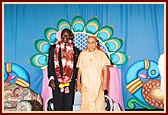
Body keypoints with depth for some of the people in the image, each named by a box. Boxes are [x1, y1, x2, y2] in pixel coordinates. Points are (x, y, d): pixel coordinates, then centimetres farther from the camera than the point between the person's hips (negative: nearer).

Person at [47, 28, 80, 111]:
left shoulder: (75, 50, 10)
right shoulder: (53, 48, 9)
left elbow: (77, 67, 10)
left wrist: (77, 81, 3)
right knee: (58, 104, 2)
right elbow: (50, 64, 6)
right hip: (57, 81, 0)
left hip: (70, 82, 1)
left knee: (68, 105, 2)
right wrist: (51, 79, -4)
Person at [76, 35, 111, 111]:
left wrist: (104, 83, -4)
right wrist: (78, 83, 6)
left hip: (97, 84, -1)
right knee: (86, 104, -1)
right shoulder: (82, 54, 5)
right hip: (85, 84, 1)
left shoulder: (101, 54, 0)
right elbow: (80, 70, 9)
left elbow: (105, 69, 2)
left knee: (98, 104, -1)